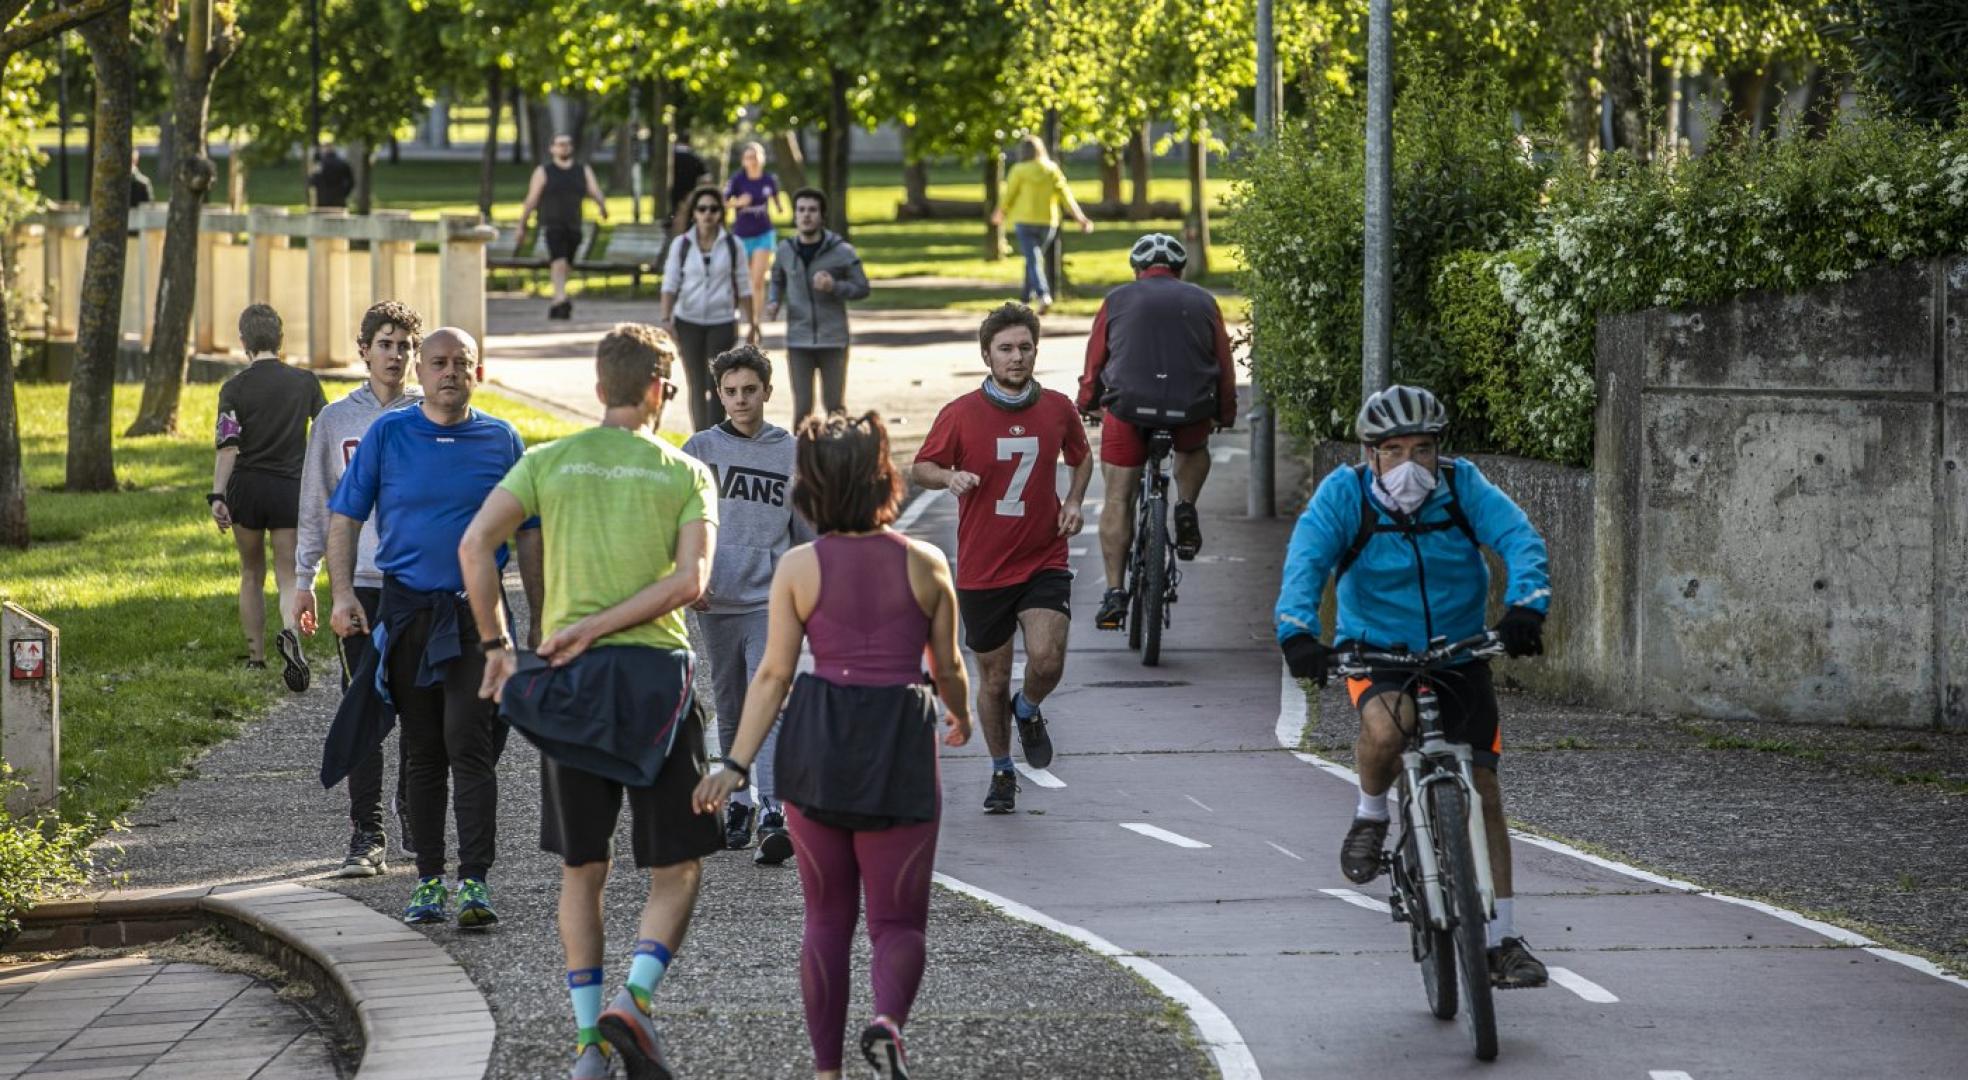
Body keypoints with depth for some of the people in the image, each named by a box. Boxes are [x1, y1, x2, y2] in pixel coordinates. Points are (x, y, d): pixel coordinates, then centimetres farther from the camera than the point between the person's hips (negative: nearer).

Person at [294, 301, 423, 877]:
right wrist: (303, 580, 5)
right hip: (360, 583, 0)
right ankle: (367, 834, -1)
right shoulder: (337, 420, 6)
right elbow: (316, 504, 10)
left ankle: (413, 808, 25)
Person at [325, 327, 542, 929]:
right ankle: (429, 880, 16)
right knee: (422, 753, 8)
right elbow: (345, 519, 5)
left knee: (469, 745, -11)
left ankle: (474, 884, -14)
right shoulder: (387, 435, 4)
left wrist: (540, 622, 10)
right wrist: (343, 595, -8)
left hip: (477, 613, -1)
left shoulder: (501, 442, 5)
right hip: (406, 609, 1)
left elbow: (528, 537, 11)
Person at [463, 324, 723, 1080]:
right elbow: (690, 579, -11)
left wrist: (496, 645, 0)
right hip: (654, 674, -2)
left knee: (581, 869, 13)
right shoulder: (686, 475, 3)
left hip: (567, 680, 2)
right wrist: (600, 626, -9)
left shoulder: (548, 462, 7)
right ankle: (632, 1000, -17)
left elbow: (475, 545, -6)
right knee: (677, 870, 5)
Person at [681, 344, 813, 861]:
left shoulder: (791, 454, 4)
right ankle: (739, 803, 24)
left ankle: (772, 815, -22)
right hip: (716, 603, 1)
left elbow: (805, 530, 13)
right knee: (730, 711, 11)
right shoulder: (700, 449, 2)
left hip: (770, 602, -1)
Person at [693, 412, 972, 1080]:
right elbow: (948, 667, 8)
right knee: (898, 919, 5)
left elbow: (773, 675, -5)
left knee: (826, 917, 14)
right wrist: (960, 717, 30)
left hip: (817, 746, 1)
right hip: (900, 746, -1)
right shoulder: (924, 564, -1)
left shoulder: (799, 567, -2)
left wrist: (736, 765, -3)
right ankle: (888, 1019, -25)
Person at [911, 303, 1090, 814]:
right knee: (994, 679, 8)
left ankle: (1028, 710, 16)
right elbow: (921, 468, 3)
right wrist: (949, 477, -19)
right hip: (981, 570, -1)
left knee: (1047, 661, -20)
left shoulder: (1058, 409, 1)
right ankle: (1002, 773, 30)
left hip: (1043, 562, 1)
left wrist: (1074, 501, 3)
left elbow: (1082, 457, 21)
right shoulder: (961, 414, -6)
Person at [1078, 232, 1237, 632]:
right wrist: (1225, 415, 29)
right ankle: (1186, 509, 11)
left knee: (1118, 499, 8)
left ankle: (1114, 593, 2)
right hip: (1190, 411, 1)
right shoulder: (1202, 302, 14)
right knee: (1194, 449, 35)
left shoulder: (1118, 300, 12)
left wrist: (1087, 405, 30)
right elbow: (1224, 366, 17)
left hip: (1129, 408, -1)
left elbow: (1094, 361, 15)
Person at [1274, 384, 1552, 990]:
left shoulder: (1462, 486, -9)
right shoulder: (1344, 494, -12)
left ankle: (1503, 940, 6)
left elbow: (1519, 539, -21)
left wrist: (1525, 604, -41)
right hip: (1376, 655, -2)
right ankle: (1371, 818, -3)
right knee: (1386, 728, -36)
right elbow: (1306, 559, -23)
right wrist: (1297, 631, -40)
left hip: (1460, 655, 2)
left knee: (1483, 793, -5)